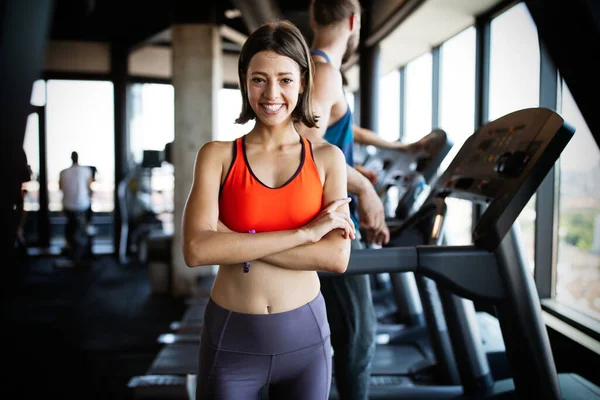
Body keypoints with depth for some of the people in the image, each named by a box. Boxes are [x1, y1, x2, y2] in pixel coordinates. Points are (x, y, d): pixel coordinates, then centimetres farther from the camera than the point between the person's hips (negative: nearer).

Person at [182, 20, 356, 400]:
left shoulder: (327, 158, -3)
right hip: (231, 338, -1)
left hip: (305, 336, 1)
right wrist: (303, 233, -20)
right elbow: (196, 250, -19)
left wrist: (237, 243, -17)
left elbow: (337, 257, -13)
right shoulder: (217, 155, -5)